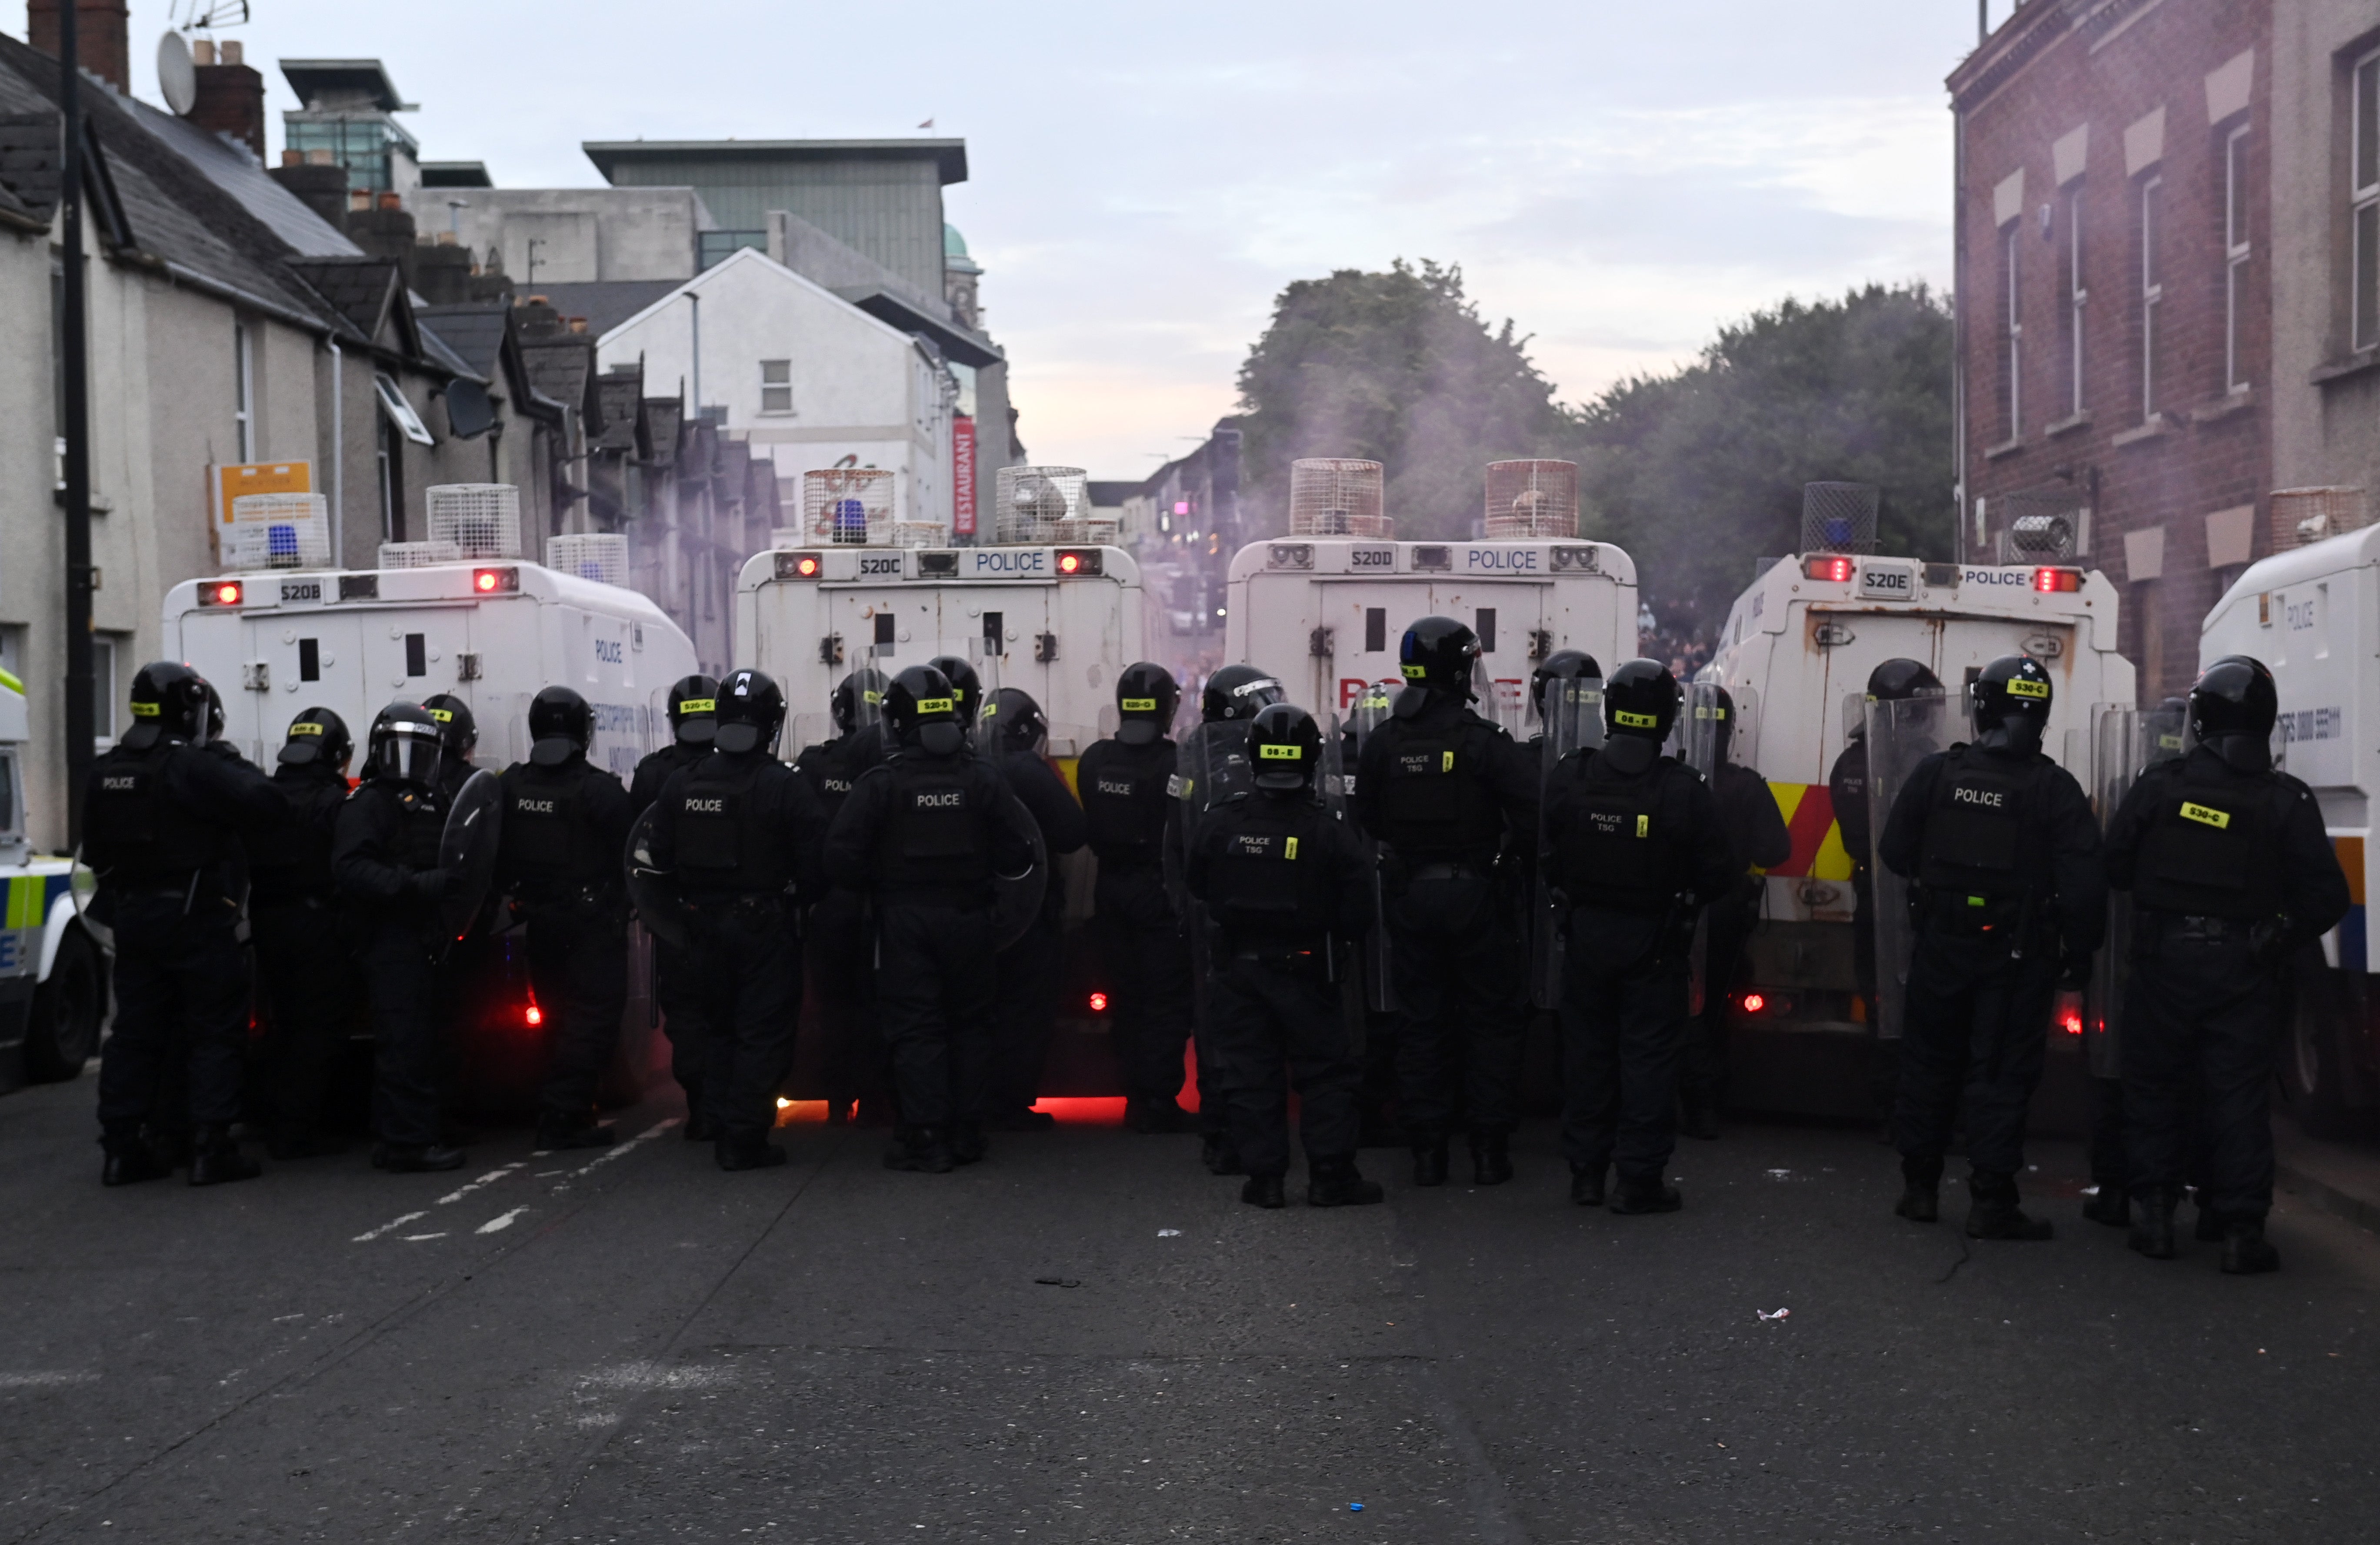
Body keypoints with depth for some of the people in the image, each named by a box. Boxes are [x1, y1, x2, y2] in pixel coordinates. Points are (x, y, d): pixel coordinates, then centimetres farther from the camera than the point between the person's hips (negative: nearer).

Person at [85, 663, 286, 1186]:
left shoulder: (105, 773, 8)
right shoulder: (192, 768, -17)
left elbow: (96, 852, 17)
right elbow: (267, 804, -21)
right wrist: (234, 767, -5)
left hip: (132, 917, 7)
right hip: (195, 918, -7)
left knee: (136, 1031, 11)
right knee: (213, 1034, 0)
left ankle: (121, 1148, 11)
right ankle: (211, 1149, -2)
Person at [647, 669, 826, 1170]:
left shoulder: (680, 785, 0)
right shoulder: (786, 787, -16)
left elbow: (662, 857, 5)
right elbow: (814, 863, -16)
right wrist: (800, 900, 3)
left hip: (705, 922, 5)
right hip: (766, 923, -5)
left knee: (720, 1029, 19)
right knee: (764, 1033, 1)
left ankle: (720, 1130, 21)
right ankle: (746, 1139, -1)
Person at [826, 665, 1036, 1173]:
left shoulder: (880, 784, -9)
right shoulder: (983, 779, -3)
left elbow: (842, 859, -12)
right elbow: (1017, 855, -4)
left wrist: (878, 885, 6)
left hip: (905, 921, -2)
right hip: (969, 919, 2)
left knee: (915, 1029, 2)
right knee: (969, 1025, 14)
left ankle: (926, 1137, -2)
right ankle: (966, 1132, 16)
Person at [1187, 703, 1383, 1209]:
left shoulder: (1222, 823, -7)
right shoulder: (1327, 831, -13)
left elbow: (1197, 888, 4)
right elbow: (1357, 903, -11)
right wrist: (1335, 942, 7)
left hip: (1239, 964, 2)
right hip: (1305, 970, -2)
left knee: (1249, 1071, 8)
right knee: (1326, 1070, 7)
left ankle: (1264, 1176, 7)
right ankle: (1330, 1175, 5)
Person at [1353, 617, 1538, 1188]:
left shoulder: (1383, 743, -2)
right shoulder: (1487, 743, -14)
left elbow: (1367, 820, 6)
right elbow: (1532, 818, -16)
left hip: (1409, 898, 3)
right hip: (1473, 895, -3)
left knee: (1420, 1021, 11)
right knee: (1490, 1021, 8)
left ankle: (1427, 1149, 12)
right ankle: (1490, 1147, 9)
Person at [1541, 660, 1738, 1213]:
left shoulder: (1569, 778, -9)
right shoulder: (1683, 791, -17)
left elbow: (1546, 857, -2)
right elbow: (1721, 873, -13)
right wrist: (1685, 895, 7)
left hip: (1586, 935, 3)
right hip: (1653, 944, -3)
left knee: (1588, 1051, 15)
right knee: (1648, 1057, 5)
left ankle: (1586, 1171, 22)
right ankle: (1639, 1178, 6)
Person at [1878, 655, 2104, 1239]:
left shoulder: (1935, 774, -5)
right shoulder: (2055, 790, -11)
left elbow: (1895, 853, 1)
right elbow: (2084, 882, -12)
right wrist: (2080, 952, 0)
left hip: (1941, 945, 2)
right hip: (2018, 954, -2)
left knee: (1929, 1062, 16)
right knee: (2001, 1074, 2)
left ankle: (1920, 1187, 22)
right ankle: (1991, 1202, 2)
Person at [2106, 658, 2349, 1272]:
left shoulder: (2160, 784, -4)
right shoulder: (2287, 801, -6)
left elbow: (2115, 868, 1)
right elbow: (2326, 897, -6)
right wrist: (2281, 942, 9)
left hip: (2162, 961, 1)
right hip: (2244, 970, 0)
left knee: (2155, 1085, 13)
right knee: (2239, 1097, 4)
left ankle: (2155, 1215, 13)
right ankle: (2242, 1231, 2)